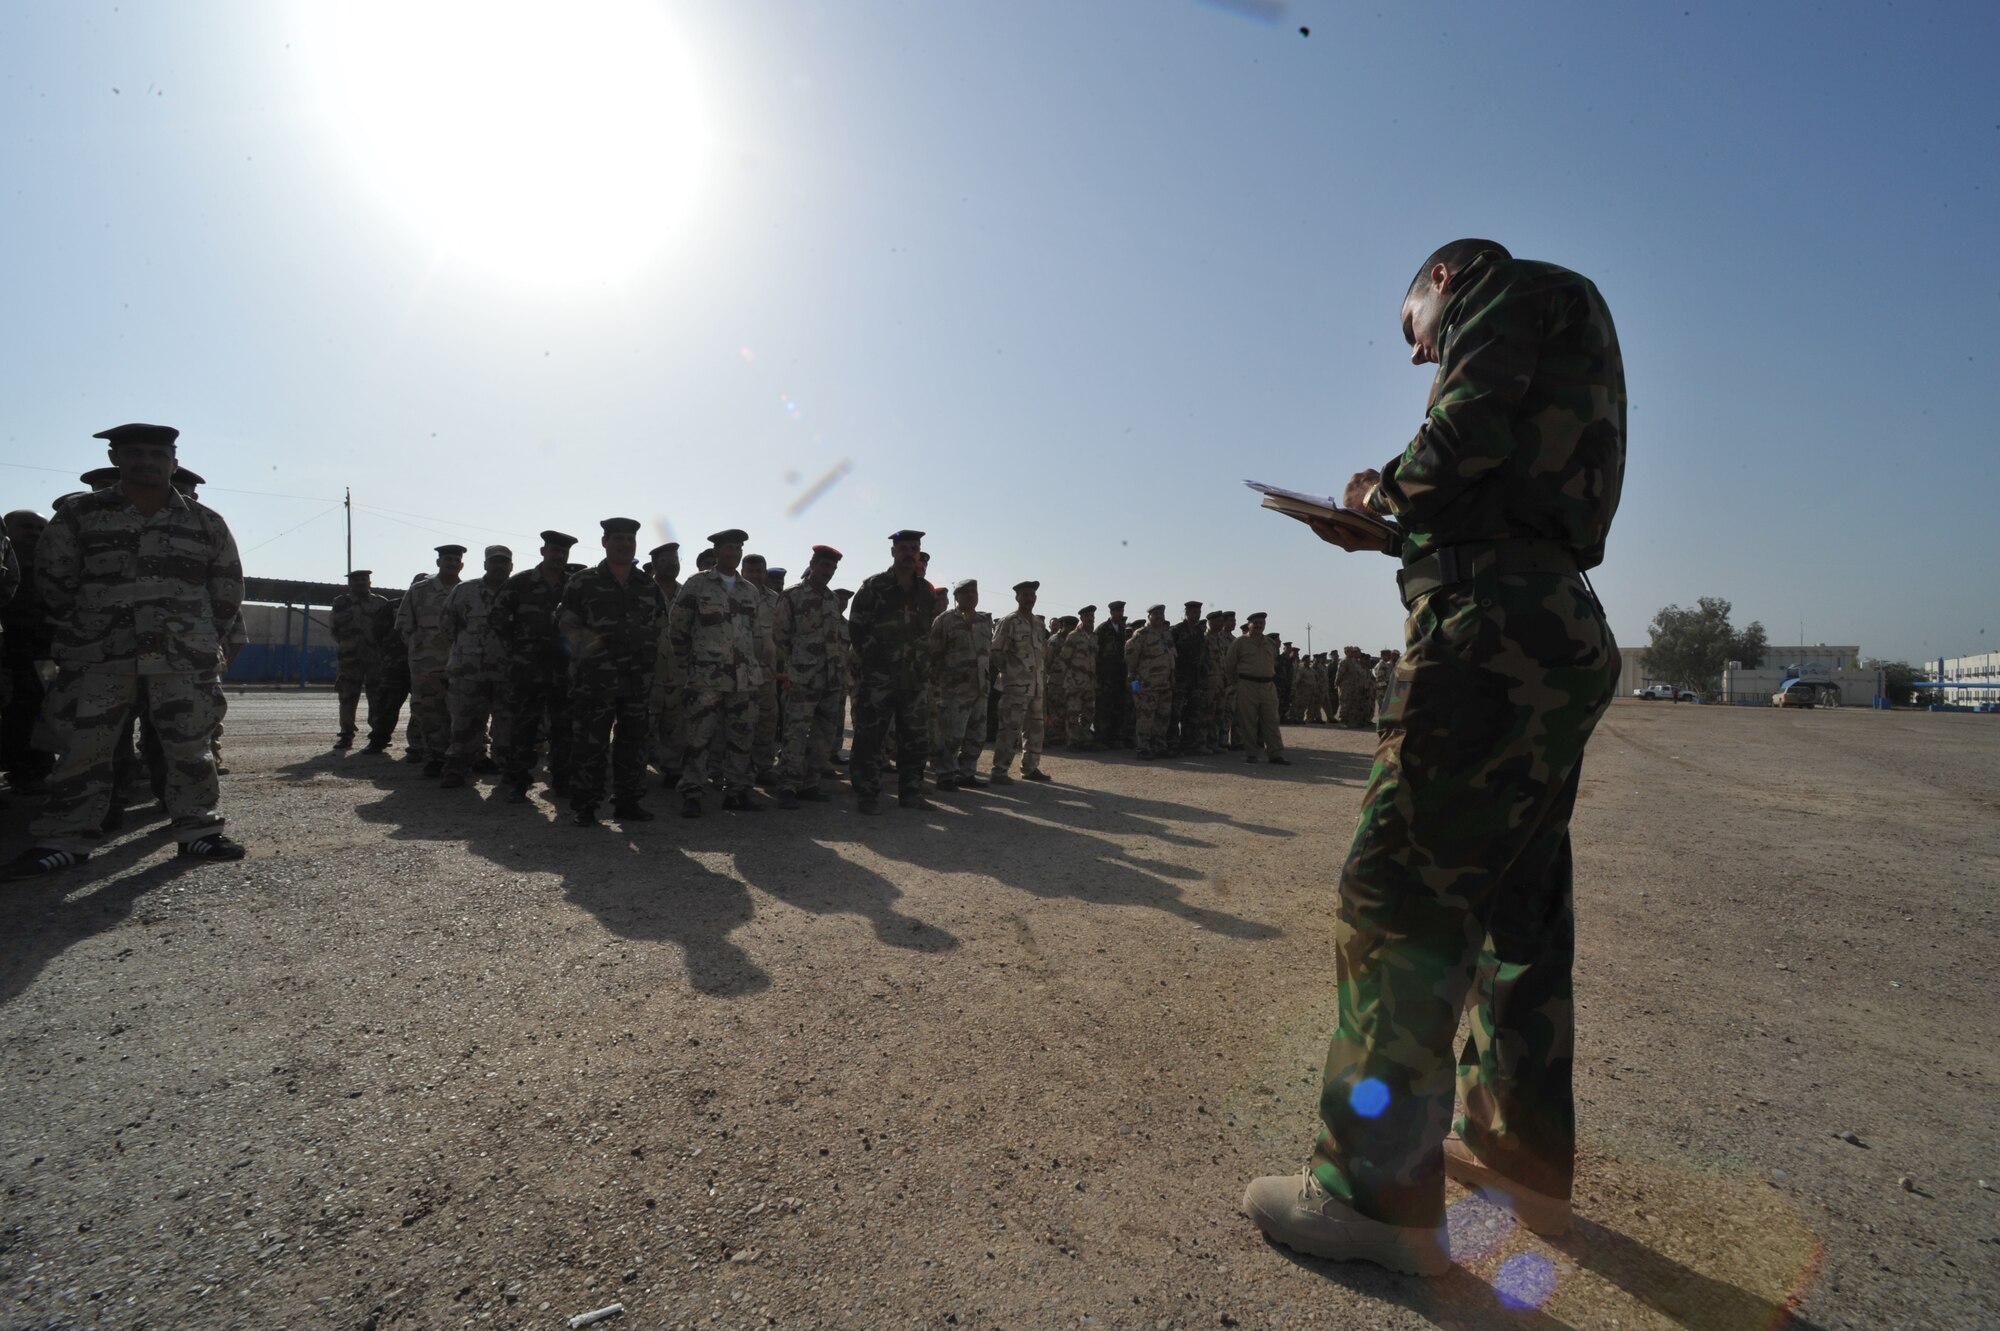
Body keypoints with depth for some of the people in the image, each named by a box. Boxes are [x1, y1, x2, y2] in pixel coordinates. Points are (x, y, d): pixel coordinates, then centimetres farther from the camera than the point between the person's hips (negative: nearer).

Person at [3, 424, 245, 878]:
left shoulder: (206, 522, 5)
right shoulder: (78, 514, 5)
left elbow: (228, 589, 11)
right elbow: (52, 580, 10)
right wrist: (85, 631, 10)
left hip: (184, 658, 0)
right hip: (100, 658, 1)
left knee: (190, 748, 2)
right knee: (83, 749, 2)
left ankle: (197, 830, 11)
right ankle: (65, 839, 11)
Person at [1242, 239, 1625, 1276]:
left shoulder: (1515, 292, 4)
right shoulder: (1552, 340, 31)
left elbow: (1470, 435, -15)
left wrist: (1389, 485, 3)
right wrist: (1385, 528, 19)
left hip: (1494, 634, -10)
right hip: (1559, 642, 10)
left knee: (1397, 888, -11)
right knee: (1517, 908, 13)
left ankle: (1380, 1195, -5)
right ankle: (1520, 1159, 25)